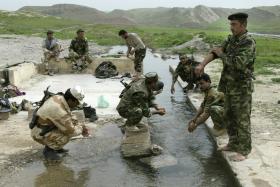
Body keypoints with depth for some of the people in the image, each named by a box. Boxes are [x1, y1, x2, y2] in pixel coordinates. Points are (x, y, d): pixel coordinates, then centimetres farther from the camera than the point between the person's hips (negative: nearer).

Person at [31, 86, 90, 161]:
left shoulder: (59, 98, -3)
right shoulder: (60, 111, -31)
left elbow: (70, 116, 12)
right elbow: (71, 131, -24)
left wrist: (80, 125, 0)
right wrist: (81, 129, -5)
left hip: (44, 128, 9)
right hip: (40, 134, -9)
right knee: (66, 137, -25)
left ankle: (55, 147, 14)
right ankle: (48, 150, -2)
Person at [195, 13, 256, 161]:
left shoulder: (249, 42, -17)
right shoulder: (231, 39, 8)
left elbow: (238, 63, -27)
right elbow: (215, 52, 2)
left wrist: (221, 54, -14)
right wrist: (202, 65, -14)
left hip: (242, 87, -8)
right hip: (229, 86, 8)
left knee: (242, 119, 0)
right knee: (229, 117, 16)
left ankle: (243, 150, 11)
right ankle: (234, 144, 31)